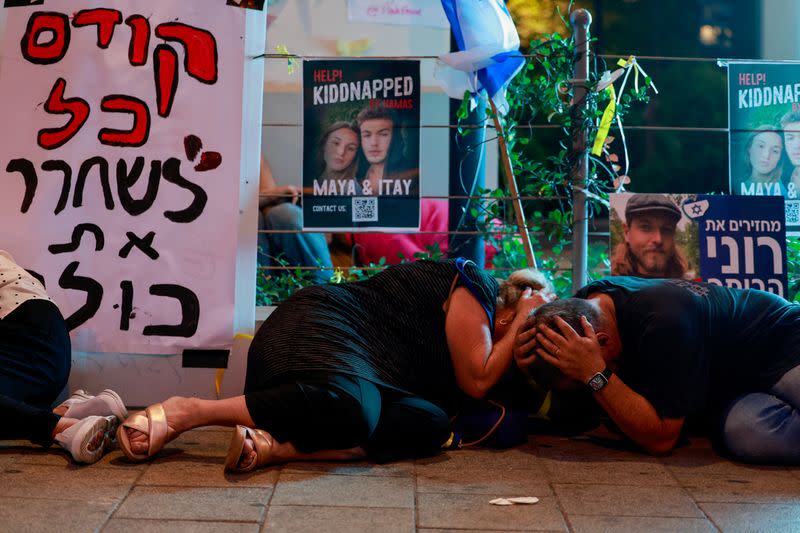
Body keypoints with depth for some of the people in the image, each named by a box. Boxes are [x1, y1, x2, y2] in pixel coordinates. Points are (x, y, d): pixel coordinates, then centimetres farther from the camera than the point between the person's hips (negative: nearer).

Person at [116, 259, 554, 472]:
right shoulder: (475, 286, -3)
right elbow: (476, 380, -9)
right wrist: (523, 323, 0)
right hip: (316, 328, -9)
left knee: (428, 424, -18)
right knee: (351, 404, -40)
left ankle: (274, 446, -30)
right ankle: (184, 412, -27)